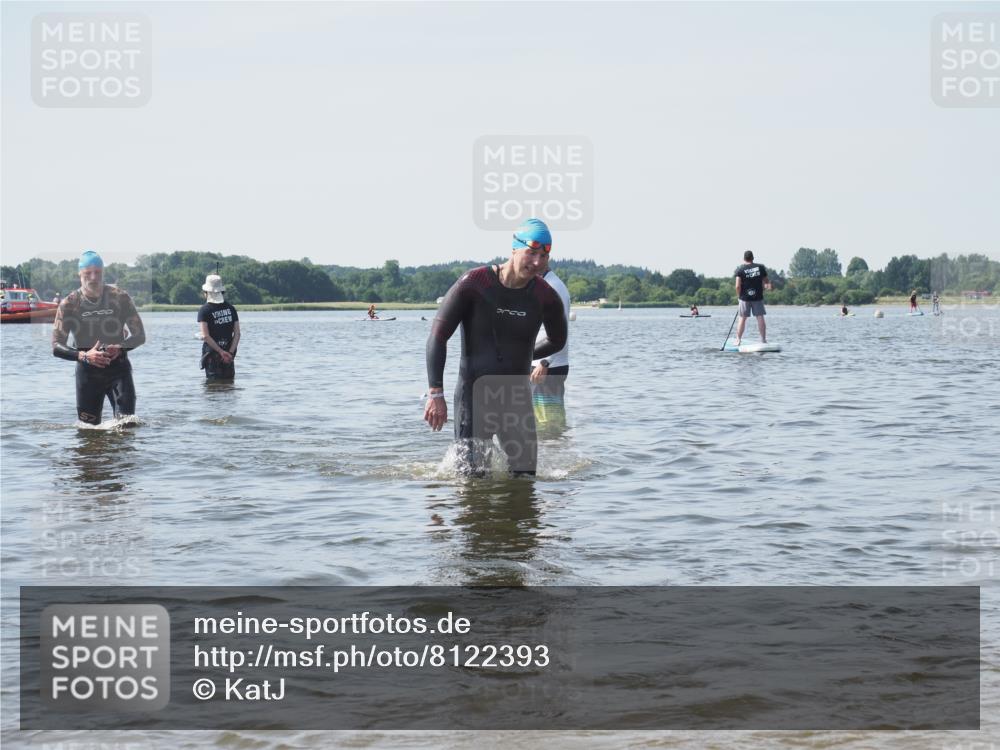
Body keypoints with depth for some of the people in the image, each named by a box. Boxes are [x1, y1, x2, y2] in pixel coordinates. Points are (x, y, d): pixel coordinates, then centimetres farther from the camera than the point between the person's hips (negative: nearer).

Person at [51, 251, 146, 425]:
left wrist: (120, 348, -20)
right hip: (87, 370, 1)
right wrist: (84, 356, -27)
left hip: (118, 367, 0)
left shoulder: (120, 298, -4)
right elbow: (57, 347, -9)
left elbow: (139, 336, 1)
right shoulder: (69, 304, -5)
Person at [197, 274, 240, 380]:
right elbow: (237, 333, -1)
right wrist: (230, 352, -6)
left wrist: (221, 352, -14)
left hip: (211, 354, -3)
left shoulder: (204, 310, -8)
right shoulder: (230, 308, 4)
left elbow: (205, 336, -16)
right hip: (229, 354, 3)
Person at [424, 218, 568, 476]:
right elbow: (438, 336, -9)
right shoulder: (473, 284, -12)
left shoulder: (545, 297, -3)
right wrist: (435, 393, -15)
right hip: (474, 394, -3)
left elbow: (557, 341, 19)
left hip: (517, 396, 3)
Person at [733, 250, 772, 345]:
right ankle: (763, 340, 4)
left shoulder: (740, 269, -7)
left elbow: (738, 286, -13)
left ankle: (738, 340, 6)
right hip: (758, 297, 1)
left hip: (745, 298, -1)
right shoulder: (760, 267, 0)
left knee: (742, 318, 5)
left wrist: (739, 295, 2)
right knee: (760, 318, 4)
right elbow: (767, 282, 6)